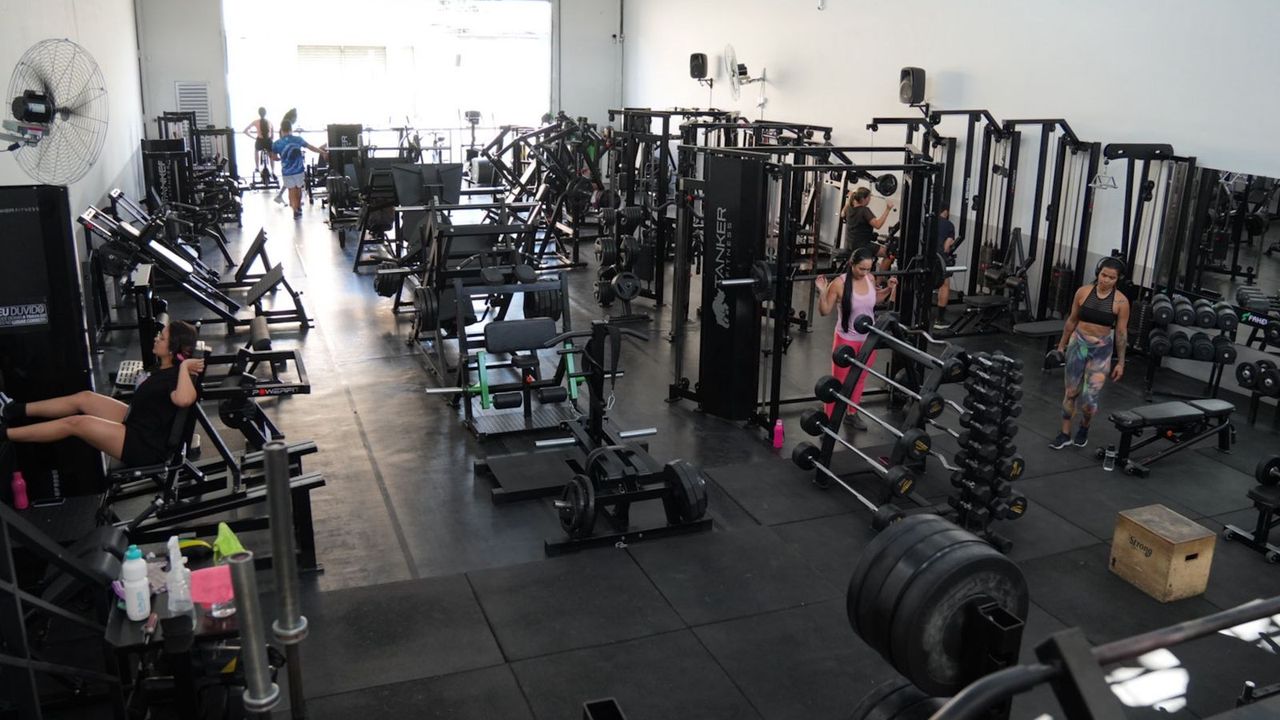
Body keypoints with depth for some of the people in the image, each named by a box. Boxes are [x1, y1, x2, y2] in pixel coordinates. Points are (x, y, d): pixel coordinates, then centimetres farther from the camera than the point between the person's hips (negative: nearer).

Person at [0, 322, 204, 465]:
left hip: (145, 446, -9)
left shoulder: (174, 377, -28)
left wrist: (185, 366, -41)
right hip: (136, 422, 9)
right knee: (84, 397, 9)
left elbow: (184, 399, -51)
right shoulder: (167, 368, 0)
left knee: (76, 423, -9)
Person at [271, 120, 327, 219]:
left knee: (291, 190, 12)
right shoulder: (298, 139, -8)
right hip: (299, 170, 2)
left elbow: (274, 158, 1)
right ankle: (298, 207, 38)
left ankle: (296, 210, 4)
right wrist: (323, 153, 17)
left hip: (287, 172, -2)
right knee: (298, 189, 21)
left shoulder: (276, 144, -10)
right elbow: (311, 147, 4)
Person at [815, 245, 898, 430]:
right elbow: (825, 311, -14)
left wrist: (889, 289, 4)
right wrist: (822, 292, -29)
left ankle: (852, 414, 38)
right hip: (846, 339, -5)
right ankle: (828, 420, 15)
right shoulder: (839, 283, -20)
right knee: (838, 382, 4)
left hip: (869, 338, 5)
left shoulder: (870, 279, -5)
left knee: (860, 379, 20)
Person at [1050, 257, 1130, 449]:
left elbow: (1121, 332, -3)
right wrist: (1061, 345, 14)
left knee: (1089, 398, -8)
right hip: (1078, 344, 2)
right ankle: (1065, 434, 24)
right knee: (1071, 392, 9)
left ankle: (1084, 428, 24)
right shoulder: (1083, 292, -4)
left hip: (1102, 350, -2)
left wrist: (1120, 362, -2)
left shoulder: (1121, 301, -10)